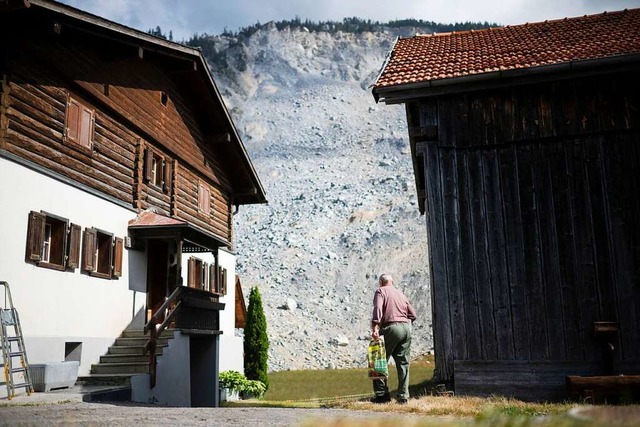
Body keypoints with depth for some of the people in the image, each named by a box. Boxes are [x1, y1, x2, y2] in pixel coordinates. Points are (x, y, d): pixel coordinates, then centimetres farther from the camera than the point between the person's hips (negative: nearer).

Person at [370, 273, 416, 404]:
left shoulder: (380, 291, 6)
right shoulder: (400, 293, 24)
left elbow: (378, 309, -13)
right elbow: (412, 314, 18)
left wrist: (375, 327, -20)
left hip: (391, 328, -6)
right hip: (406, 329, 6)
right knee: (403, 363, 9)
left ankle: (382, 394, -2)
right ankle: (403, 396, 8)